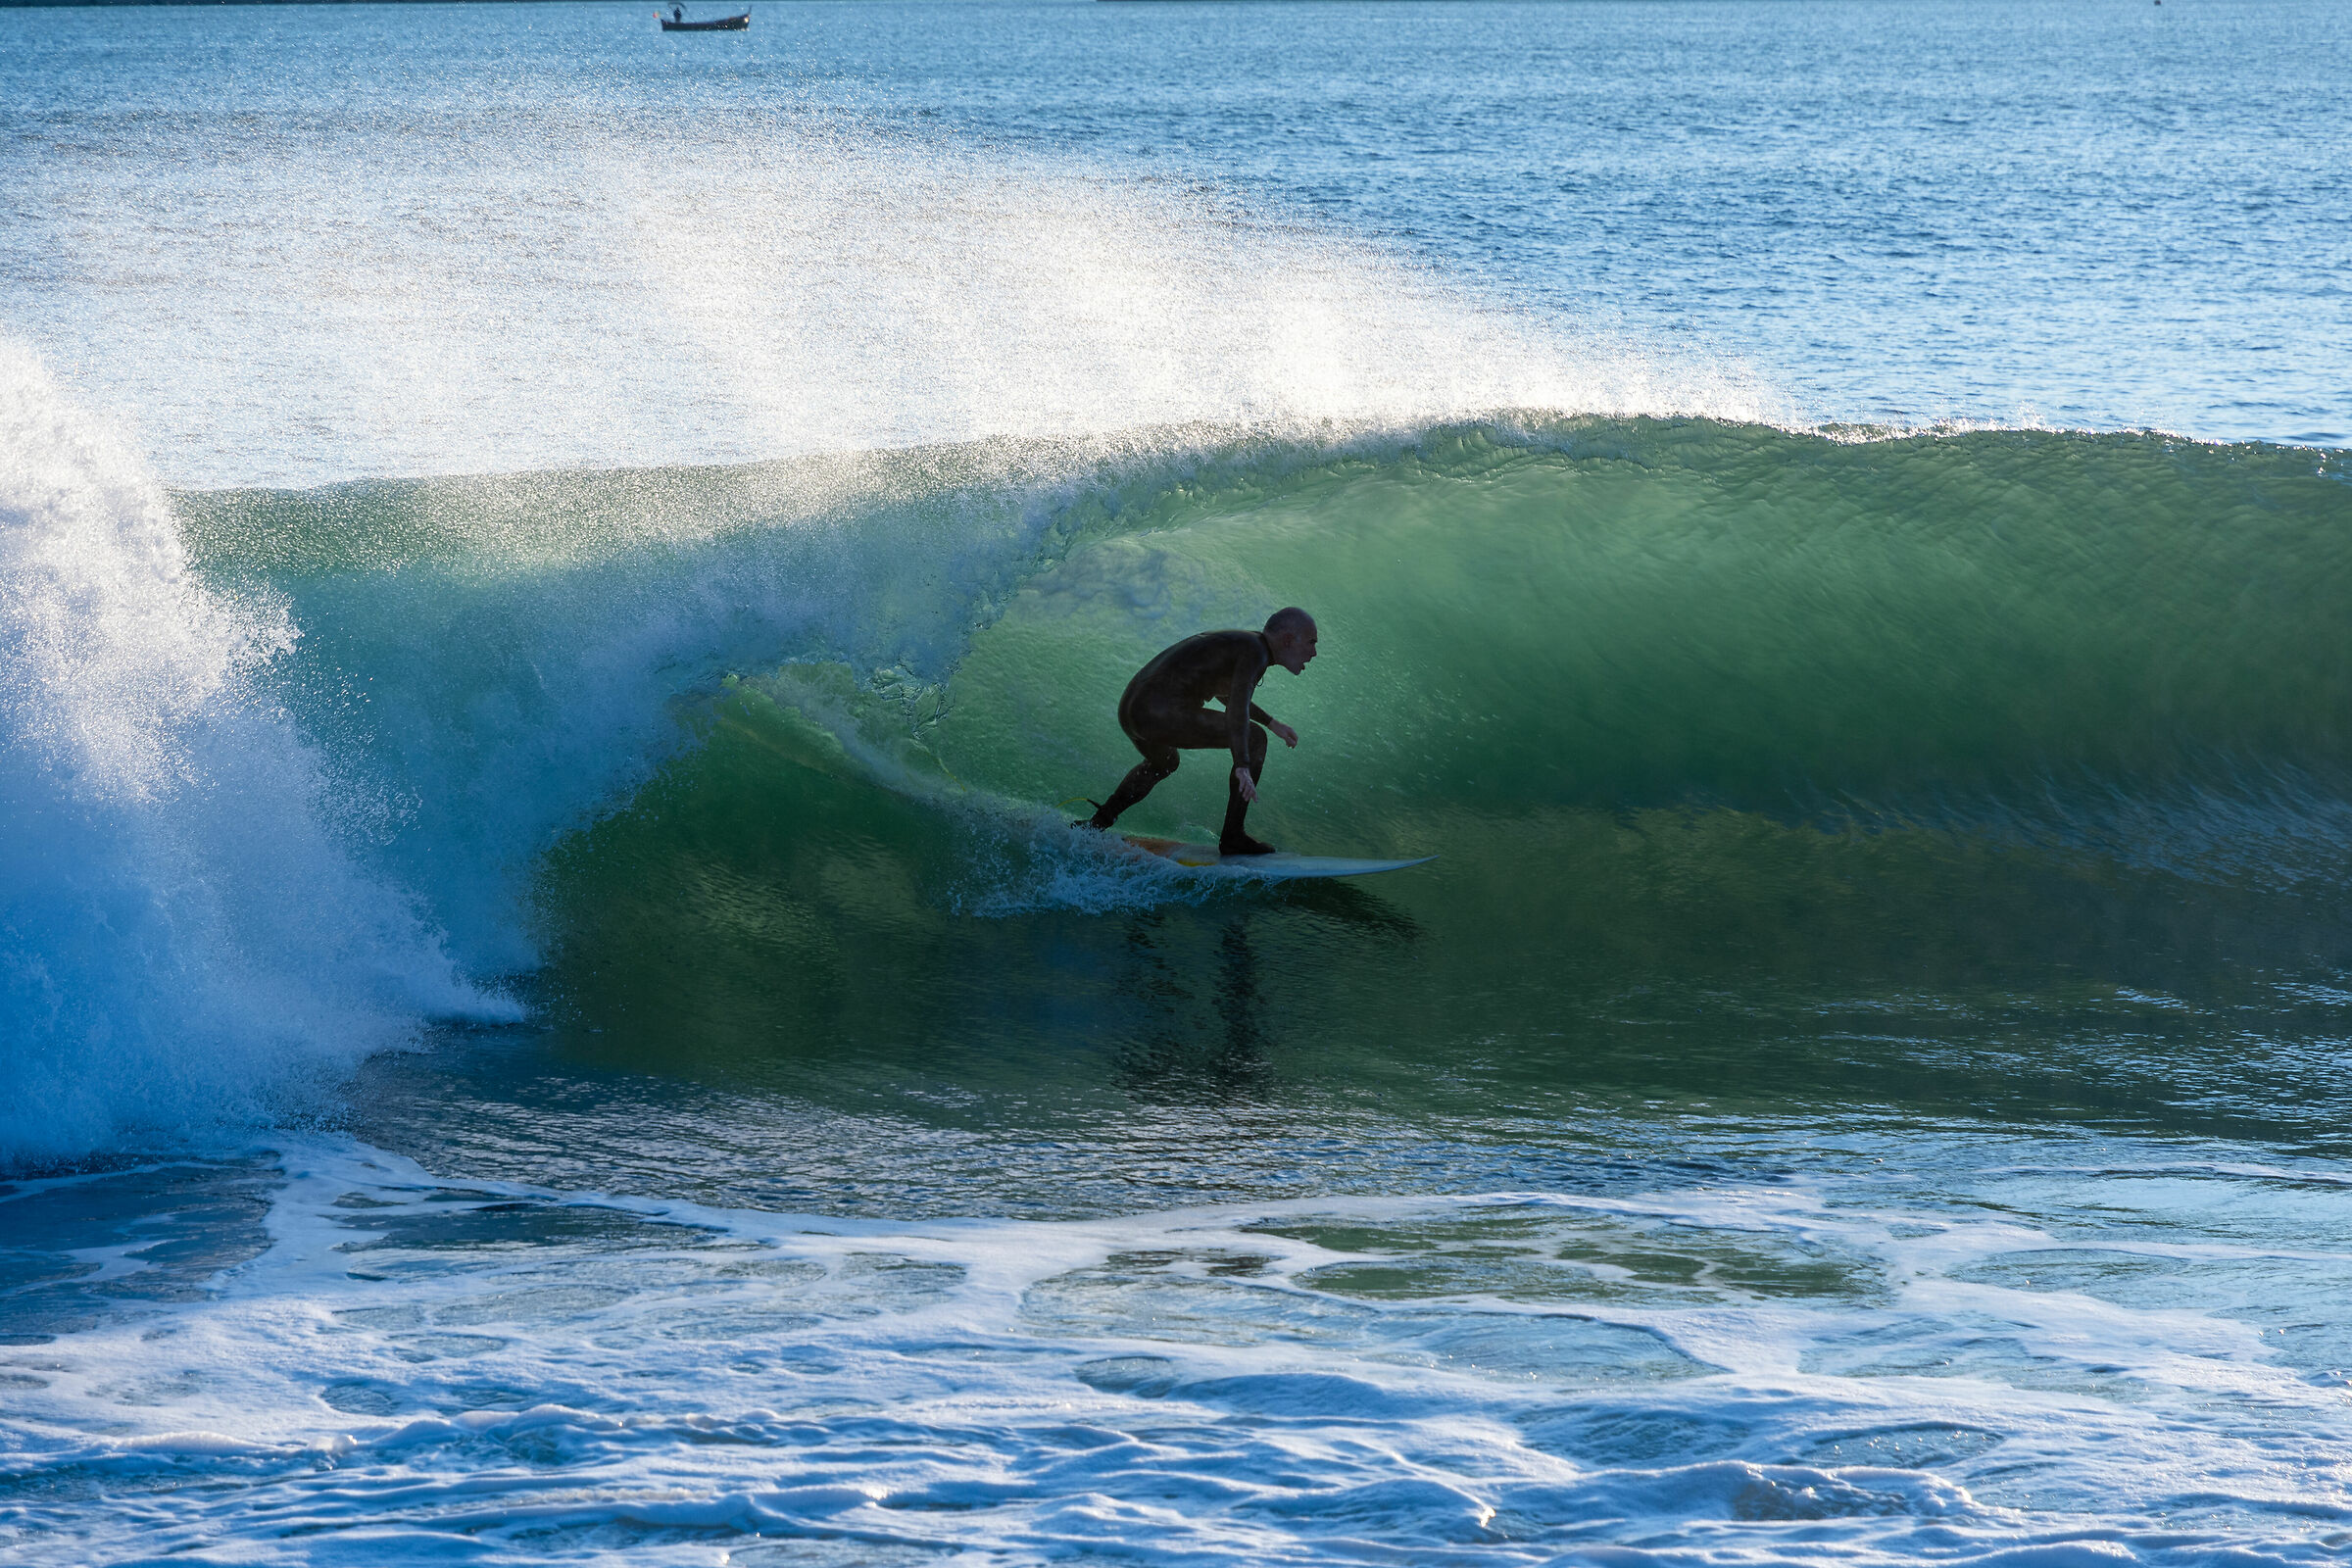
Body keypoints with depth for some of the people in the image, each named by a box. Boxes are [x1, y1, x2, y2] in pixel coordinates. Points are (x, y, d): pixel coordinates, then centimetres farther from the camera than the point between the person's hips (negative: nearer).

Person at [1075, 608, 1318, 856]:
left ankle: (1095, 825, 35)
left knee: (1163, 764, 40)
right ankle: (1232, 836, 0)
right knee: (1254, 739, 0)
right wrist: (1243, 767, -31)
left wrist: (1271, 722, 47)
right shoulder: (1255, 652, -7)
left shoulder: (1235, 643, 23)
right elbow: (1238, 703, -24)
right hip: (1164, 713, -10)